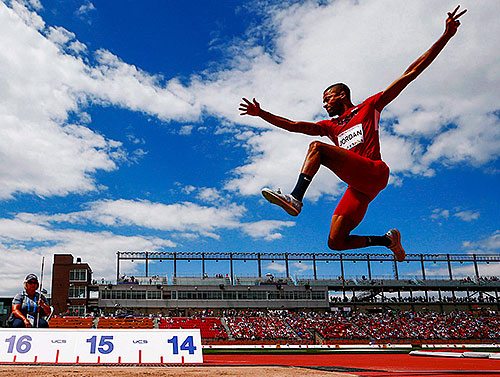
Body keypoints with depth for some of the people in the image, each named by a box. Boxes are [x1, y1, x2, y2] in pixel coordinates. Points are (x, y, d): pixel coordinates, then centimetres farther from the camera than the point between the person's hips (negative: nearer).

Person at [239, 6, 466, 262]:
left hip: (373, 172, -7)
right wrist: (261, 114, 16)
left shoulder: (369, 107, 13)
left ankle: (296, 198, -34)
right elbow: (292, 125, 23)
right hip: (359, 185, 7)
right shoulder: (331, 126, 28)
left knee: (317, 147, -20)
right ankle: (388, 240, 17)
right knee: (335, 242, 0)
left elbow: (410, 73, 9)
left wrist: (446, 36, 6)